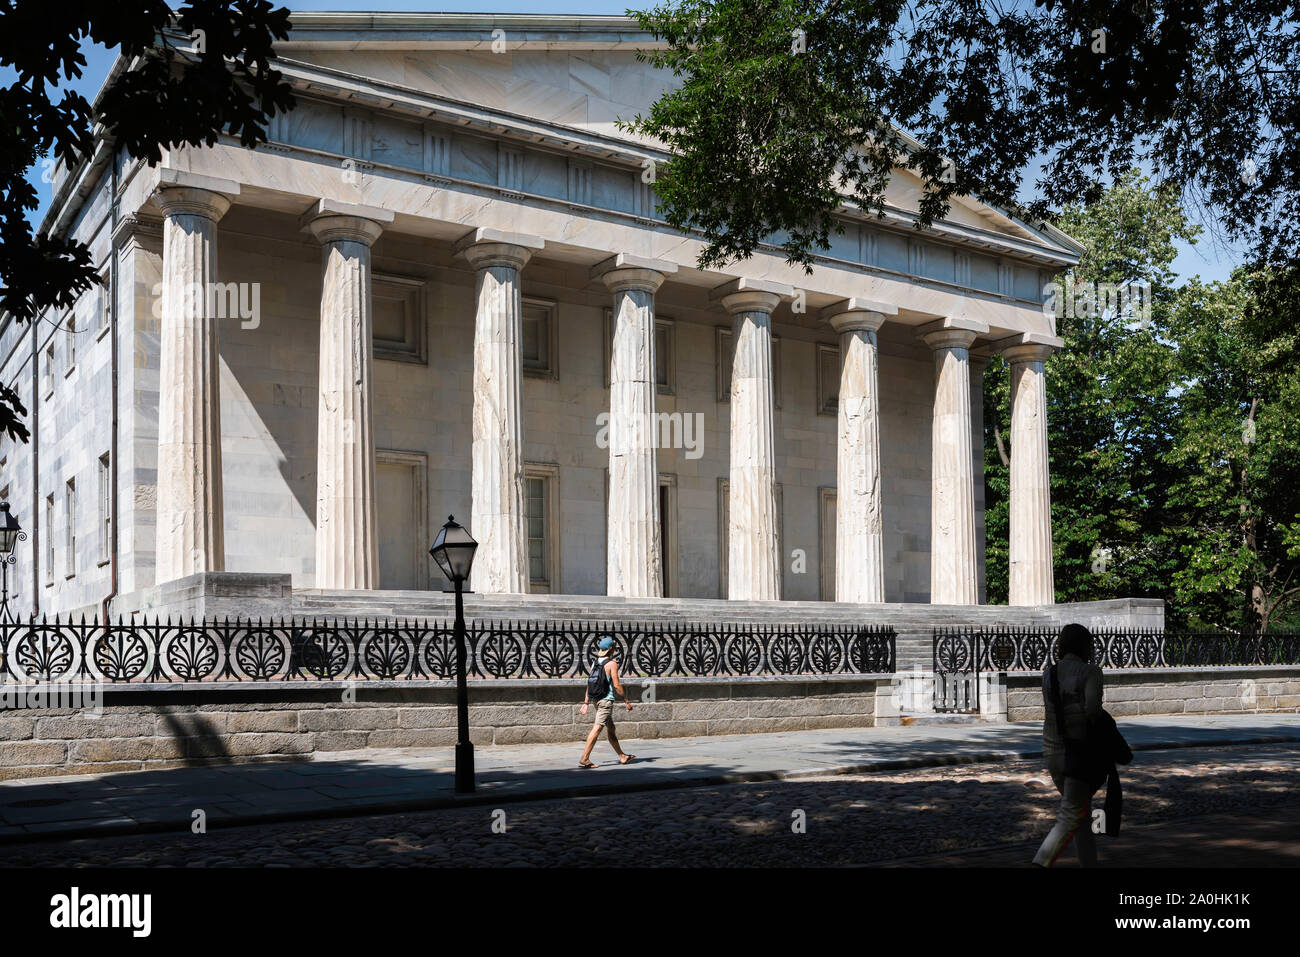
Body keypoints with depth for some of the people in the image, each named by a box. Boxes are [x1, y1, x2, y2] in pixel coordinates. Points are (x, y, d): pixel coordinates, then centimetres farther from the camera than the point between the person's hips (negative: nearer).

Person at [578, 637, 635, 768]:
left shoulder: (595, 663, 9)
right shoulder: (612, 663, -11)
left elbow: (589, 685, 10)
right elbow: (617, 685, -14)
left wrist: (586, 703, 13)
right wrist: (627, 701, -5)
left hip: (597, 700, 8)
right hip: (607, 700, -8)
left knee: (611, 728, 17)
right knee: (597, 728, -10)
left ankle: (622, 756, 29)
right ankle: (584, 759, -15)